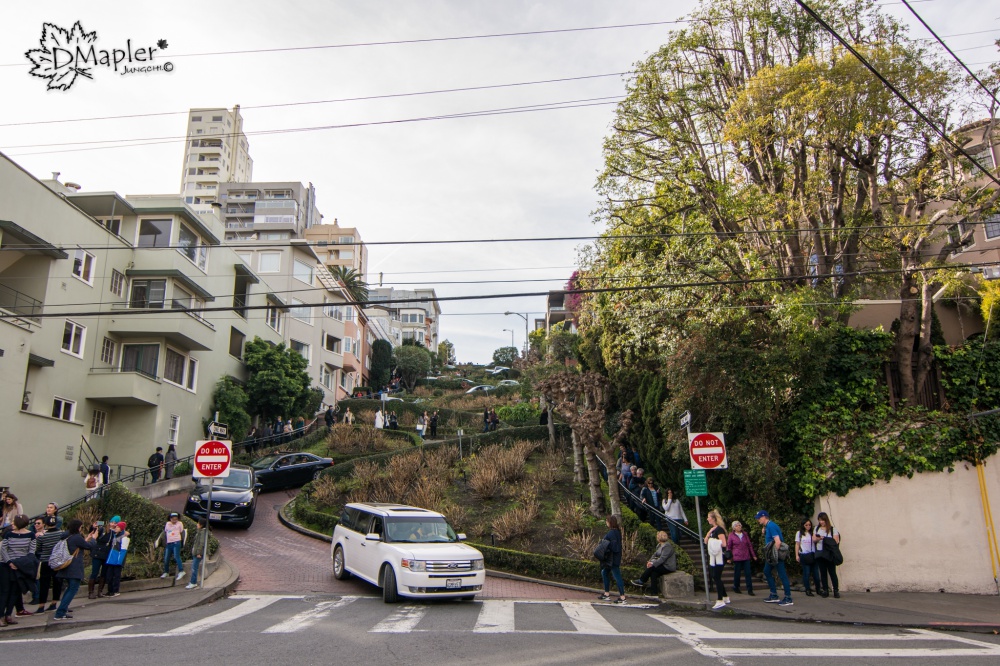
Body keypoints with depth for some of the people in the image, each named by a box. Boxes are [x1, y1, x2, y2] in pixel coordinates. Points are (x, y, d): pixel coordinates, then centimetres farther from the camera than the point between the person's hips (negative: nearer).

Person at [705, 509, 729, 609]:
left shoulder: (719, 529, -15)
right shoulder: (713, 529, 15)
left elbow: (723, 544, -24)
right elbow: (706, 541, 10)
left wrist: (714, 542, -15)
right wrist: (709, 532, -1)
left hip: (719, 557, -10)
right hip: (713, 556, 10)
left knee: (716, 577, -9)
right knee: (714, 577, 14)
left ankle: (720, 601, -6)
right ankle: (725, 597, 25)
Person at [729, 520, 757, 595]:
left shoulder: (745, 534, 10)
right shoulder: (731, 535, -1)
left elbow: (750, 545, 14)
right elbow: (729, 547, 2)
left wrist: (753, 555, 11)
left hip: (746, 557, 3)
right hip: (737, 557, -3)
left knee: (748, 573, -2)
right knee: (737, 573, 5)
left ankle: (750, 590, 1)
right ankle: (736, 588, 21)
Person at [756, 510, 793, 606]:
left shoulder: (771, 526, -18)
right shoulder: (767, 526, 11)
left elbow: (778, 542, -24)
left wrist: (775, 555, -20)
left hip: (776, 554, -11)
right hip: (771, 555, 11)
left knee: (782, 575, -5)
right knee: (767, 572, 14)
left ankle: (788, 599, 0)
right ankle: (774, 595, 20)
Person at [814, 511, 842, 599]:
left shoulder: (833, 529, -2)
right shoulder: (817, 528, 12)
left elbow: (836, 541, -7)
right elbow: (813, 539, 9)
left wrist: (826, 540, -20)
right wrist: (818, 538, -12)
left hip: (829, 554, -4)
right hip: (820, 554, 4)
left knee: (832, 572, -3)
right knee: (823, 572, 7)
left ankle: (836, 591, 3)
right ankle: (825, 591, 12)